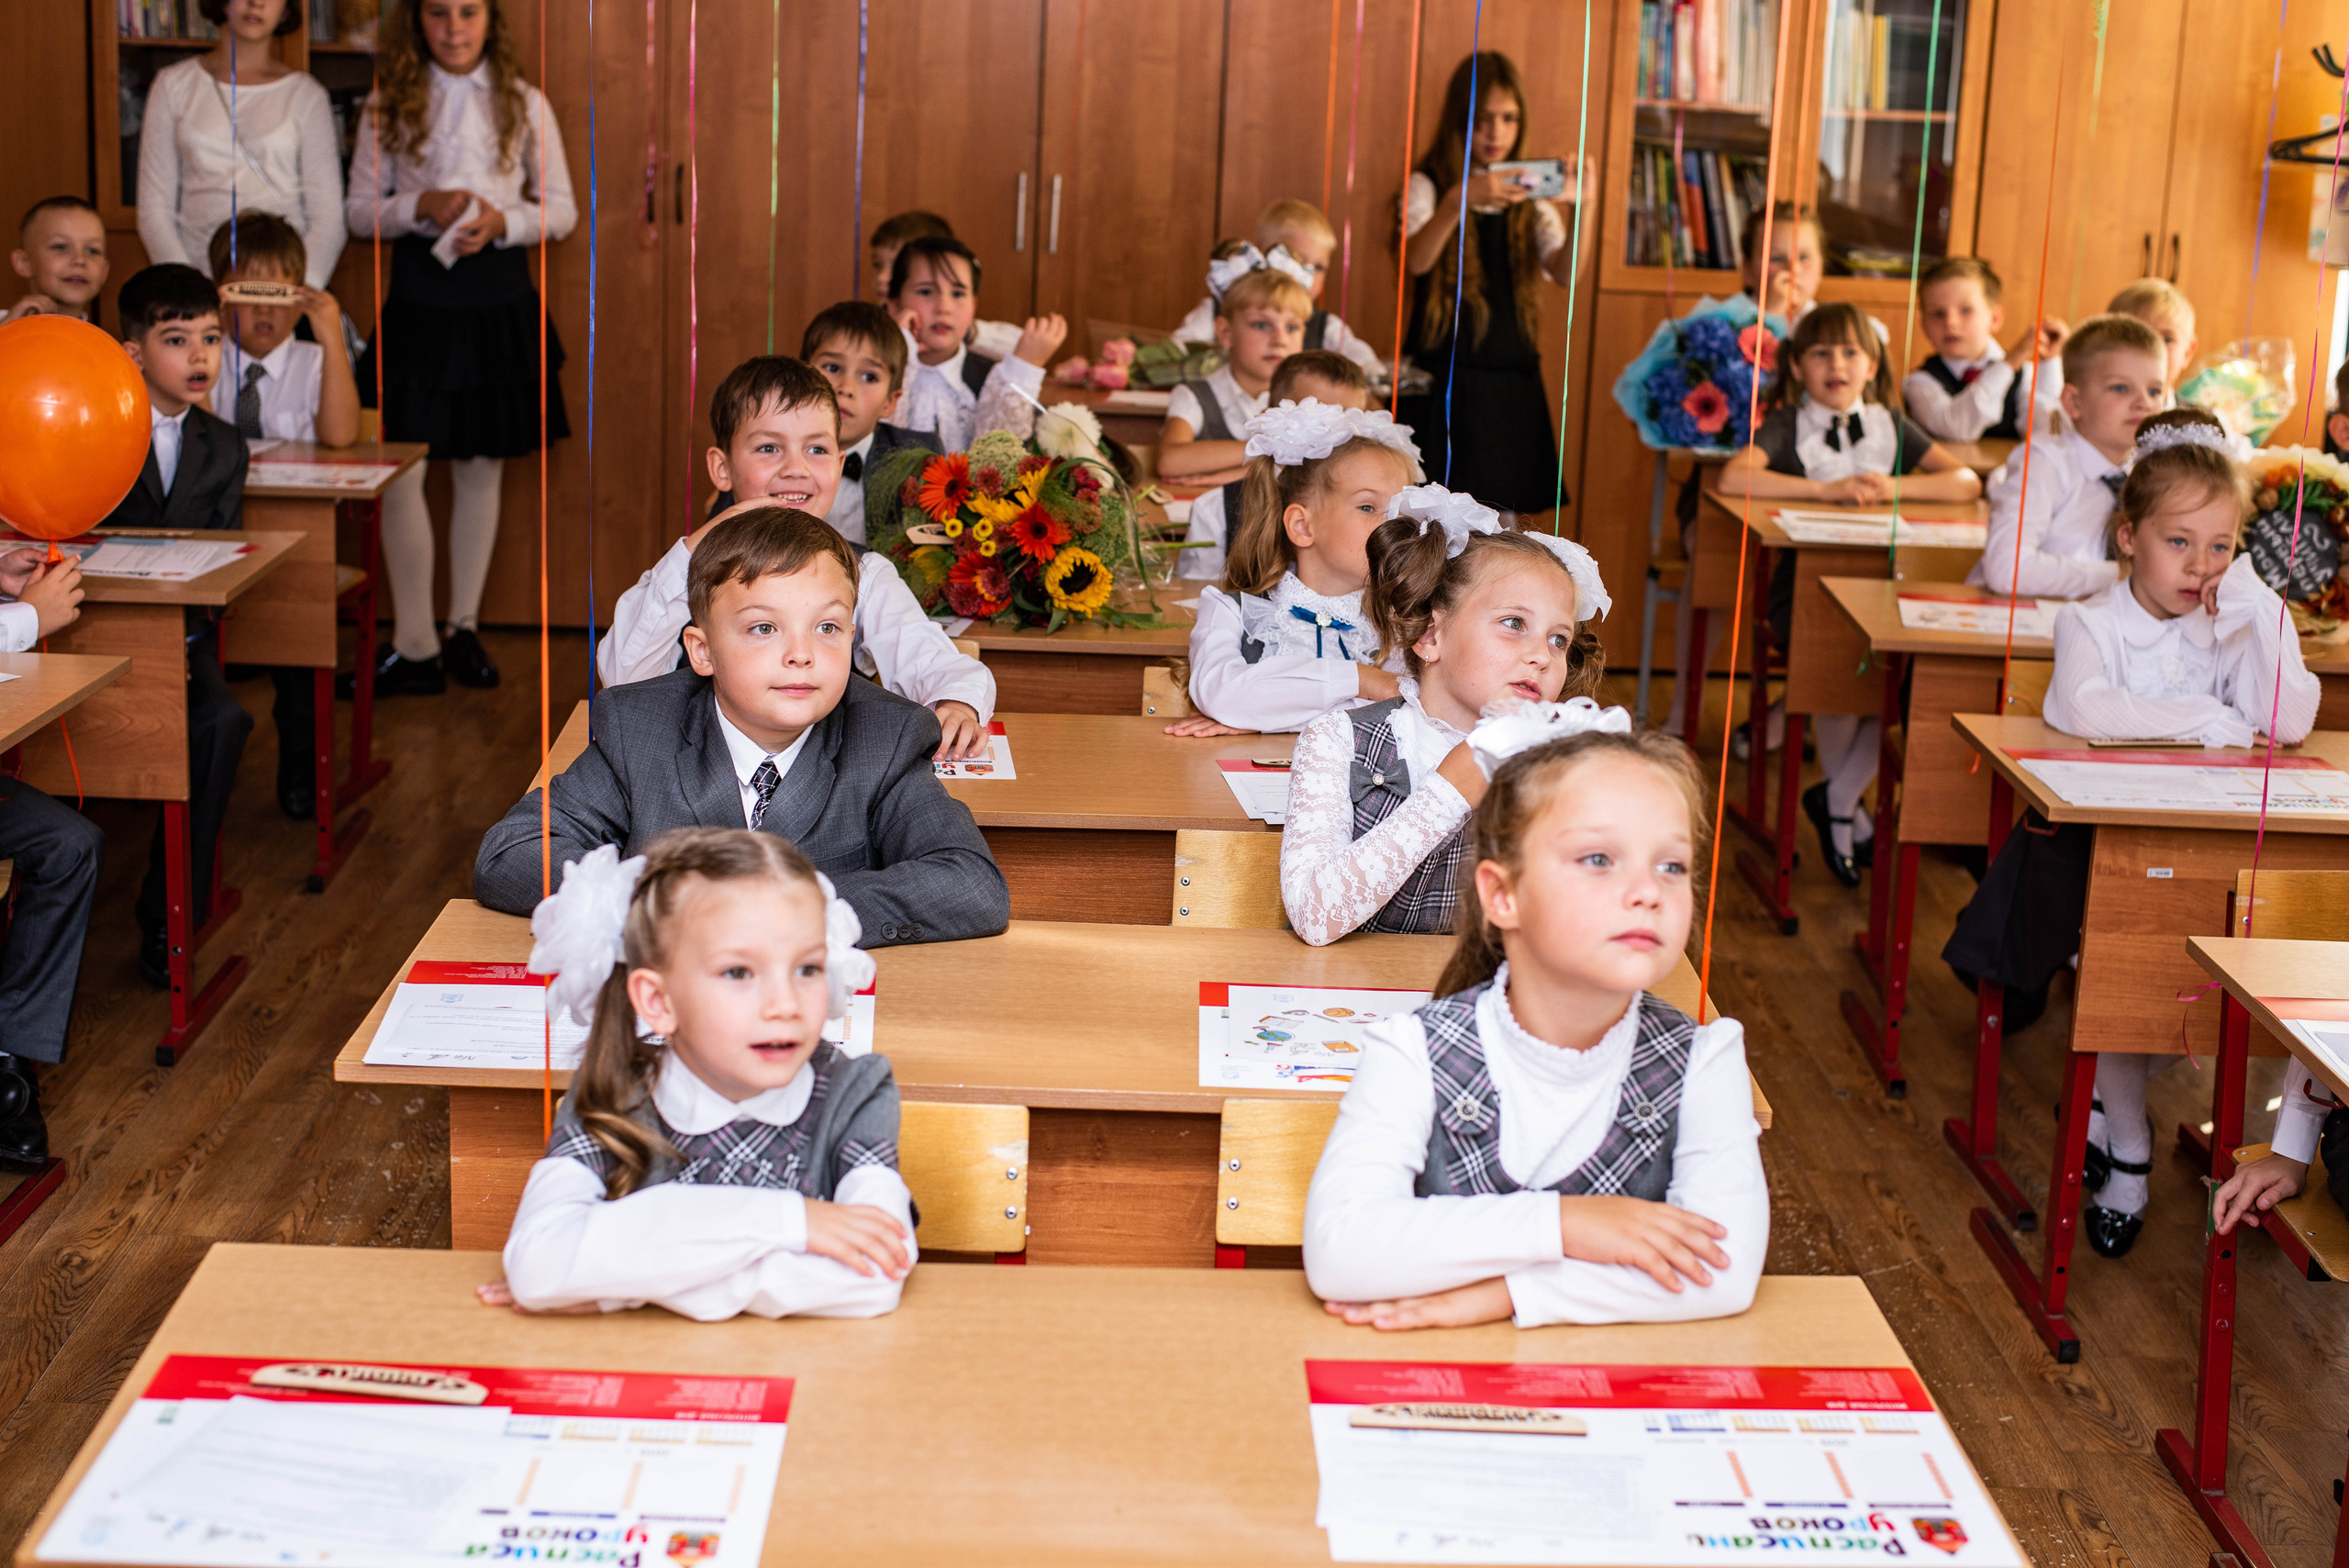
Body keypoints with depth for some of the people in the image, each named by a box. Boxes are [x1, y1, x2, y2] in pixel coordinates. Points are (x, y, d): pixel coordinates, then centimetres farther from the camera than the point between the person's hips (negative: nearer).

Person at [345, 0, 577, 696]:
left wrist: (503, 221, -14)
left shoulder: (524, 104, 3)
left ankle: (463, 626, 22)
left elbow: (561, 209, 5)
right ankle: (416, 646, 2)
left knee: (481, 469, 9)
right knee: (401, 473, -7)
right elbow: (359, 209, 3)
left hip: (499, 299, 1)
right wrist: (420, 208, -15)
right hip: (417, 298, -1)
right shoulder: (389, 105, 2)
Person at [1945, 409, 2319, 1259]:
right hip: (2092, 838, -3)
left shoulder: (2235, 629, 4)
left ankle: (2104, 1093, 9)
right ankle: (2127, 1146, 3)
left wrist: (2259, 617, -17)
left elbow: (2288, 725, -12)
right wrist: (2210, 720, -22)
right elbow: (2084, 708, -30)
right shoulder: (2091, 622, -7)